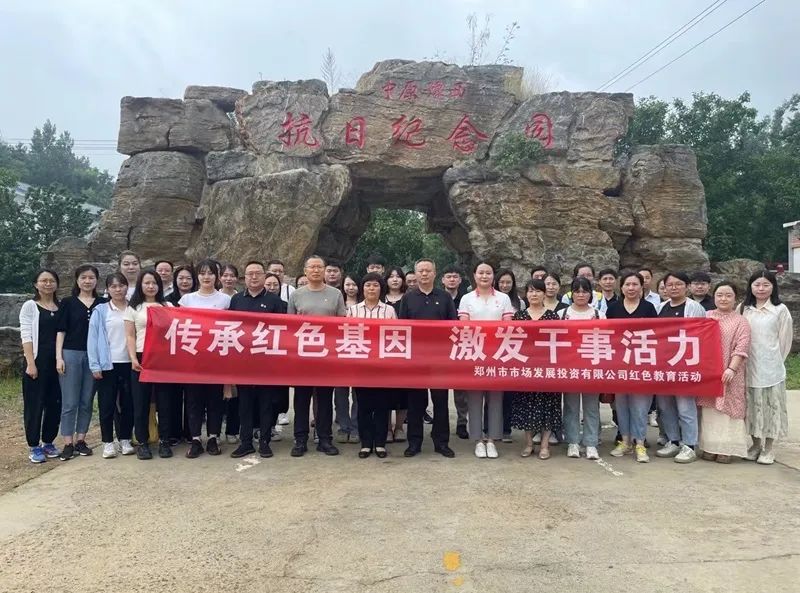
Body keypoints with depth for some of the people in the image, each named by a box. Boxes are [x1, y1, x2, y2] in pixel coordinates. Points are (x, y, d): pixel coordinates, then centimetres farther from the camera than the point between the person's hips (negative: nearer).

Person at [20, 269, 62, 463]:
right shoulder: (30, 306, -1)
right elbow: (26, 336, -7)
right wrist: (31, 363, -14)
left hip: (57, 361, 4)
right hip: (38, 360, -4)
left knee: (55, 403, 8)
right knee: (34, 404, 1)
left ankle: (48, 442, 21)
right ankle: (34, 447, 9)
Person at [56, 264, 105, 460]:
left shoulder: (103, 304, 7)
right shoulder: (68, 303, 4)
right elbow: (61, 331, 2)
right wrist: (59, 357, -6)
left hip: (94, 356, 2)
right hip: (71, 354, -2)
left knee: (87, 401, 7)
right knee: (70, 402, 0)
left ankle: (81, 441, 17)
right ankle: (68, 444, 6)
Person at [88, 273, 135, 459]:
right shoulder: (100, 311, 0)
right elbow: (93, 338, -2)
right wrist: (95, 365, -8)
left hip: (129, 363, 2)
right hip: (108, 364, -1)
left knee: (128, 403, 8)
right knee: (107, 405, 4)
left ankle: (125, 440, 20)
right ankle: (108, 442, 15)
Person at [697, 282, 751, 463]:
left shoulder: (741, 322, 2)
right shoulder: (706, 317, 11)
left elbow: (741, 348, -7)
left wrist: (732, 368, -18)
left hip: (728, 374, -3)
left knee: (727, 409, -3)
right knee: (709, 410, 5)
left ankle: (726, 448, 3)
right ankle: (709, 447, 11)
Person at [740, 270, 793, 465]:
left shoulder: (780, 310, -3)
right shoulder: (743, 308, 4)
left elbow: (785, 340, 1)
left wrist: (776, 362, 4)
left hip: (771, 369, -2)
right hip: (749, 367, 2)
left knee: (771, 406, 4)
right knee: (752, 406, 9)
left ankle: (768, 448, 16)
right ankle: (756, 444, 23)